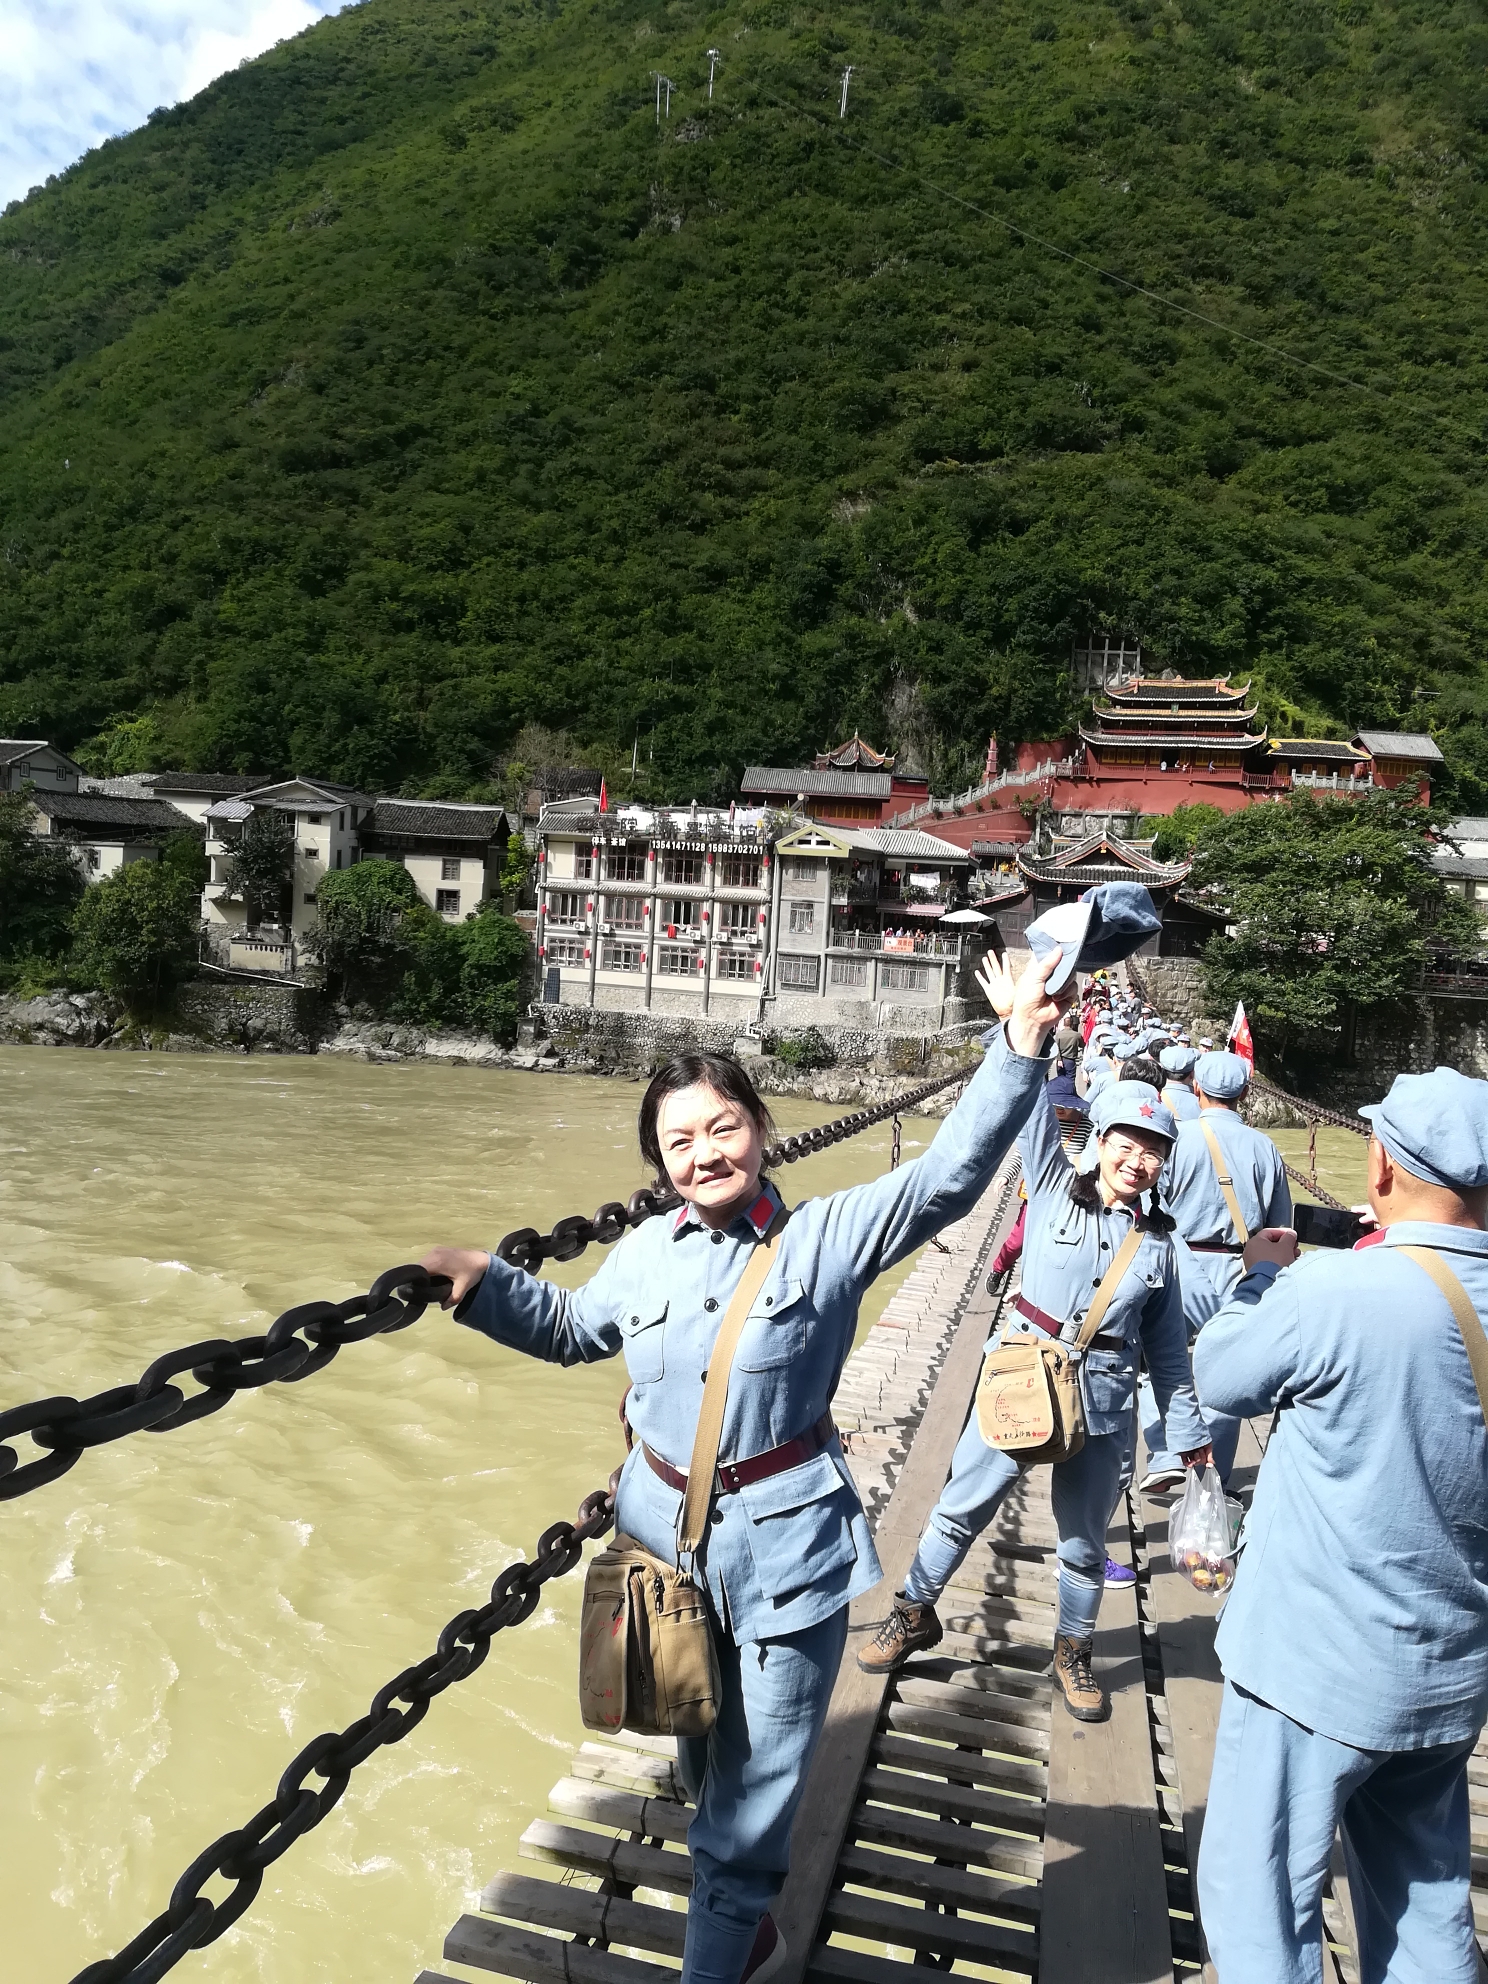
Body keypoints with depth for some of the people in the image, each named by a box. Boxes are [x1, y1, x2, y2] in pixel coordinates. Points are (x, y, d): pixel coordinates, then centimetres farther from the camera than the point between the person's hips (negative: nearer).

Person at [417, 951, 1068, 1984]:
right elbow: (571, 1330, 19)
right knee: (702, 1756, 24)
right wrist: (484, 1282, 6)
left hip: (787, 1541, -5)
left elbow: (950, 1176, -20)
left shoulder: (830, 1233, -11)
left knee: (759, 1779, 8)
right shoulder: (645, 1251, 1)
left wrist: (1018, 1049, -29)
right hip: (665, 1527, 5)